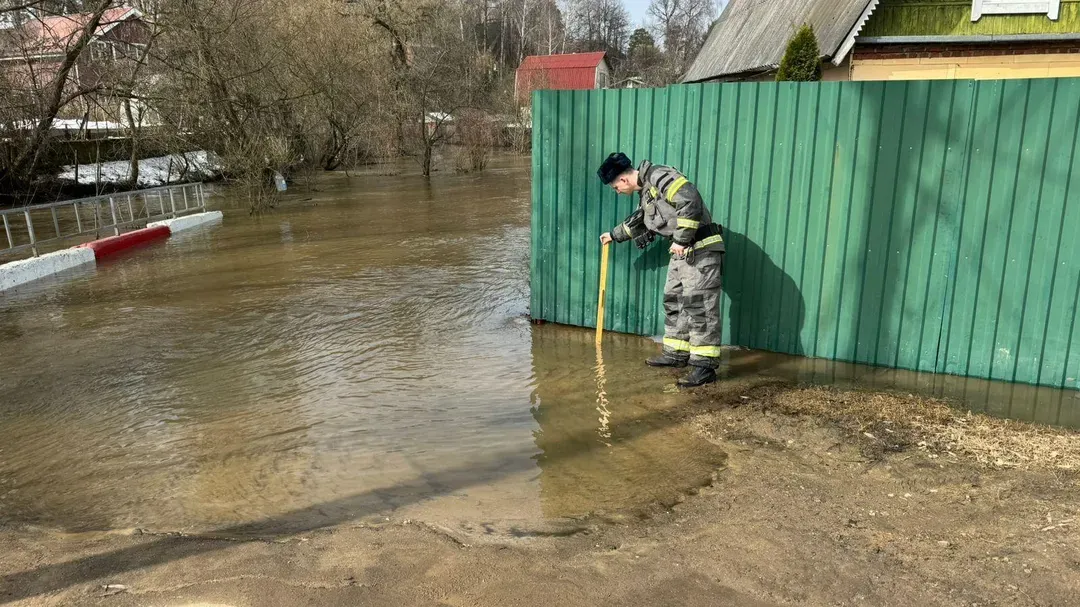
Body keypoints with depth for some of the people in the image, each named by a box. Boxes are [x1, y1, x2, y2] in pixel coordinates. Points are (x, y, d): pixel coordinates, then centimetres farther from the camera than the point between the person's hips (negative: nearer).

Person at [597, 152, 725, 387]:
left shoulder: (659, 176, -15)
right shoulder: (645, 191, 18)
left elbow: (691, 201, -27)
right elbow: (637, 221, 37)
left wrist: (681, 240, -23)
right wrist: (614, 235, 49)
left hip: (701, 250, -10)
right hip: (682, 252, 10)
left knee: (699, 306, -10)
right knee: (674, 301, 15)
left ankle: (704, 366, -7)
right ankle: (677, 353, 26)